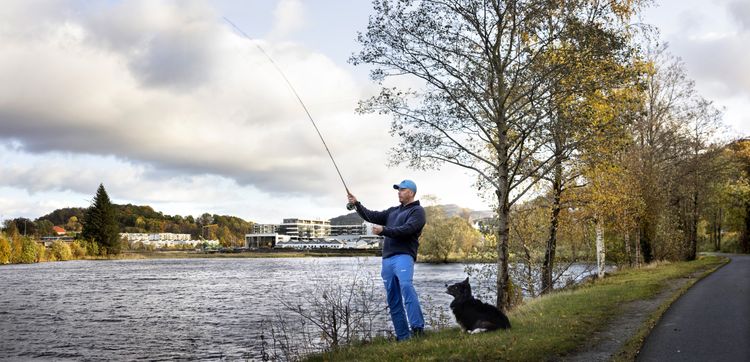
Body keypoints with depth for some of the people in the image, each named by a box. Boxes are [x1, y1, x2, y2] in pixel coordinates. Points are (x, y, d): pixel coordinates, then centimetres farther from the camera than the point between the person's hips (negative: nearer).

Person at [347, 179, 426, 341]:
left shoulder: (417, 211, 3)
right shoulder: (393, 211, 26)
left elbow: (406, 230, -12)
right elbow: (372, 216, 22)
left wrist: (383, 230, -15)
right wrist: (357, 204, 12)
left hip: (403, 256, -7)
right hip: (387, 259, 7)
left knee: (406, 286, -32)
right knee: (393, 301, 4)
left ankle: (417, 327, -35)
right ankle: (403, 337, 7)